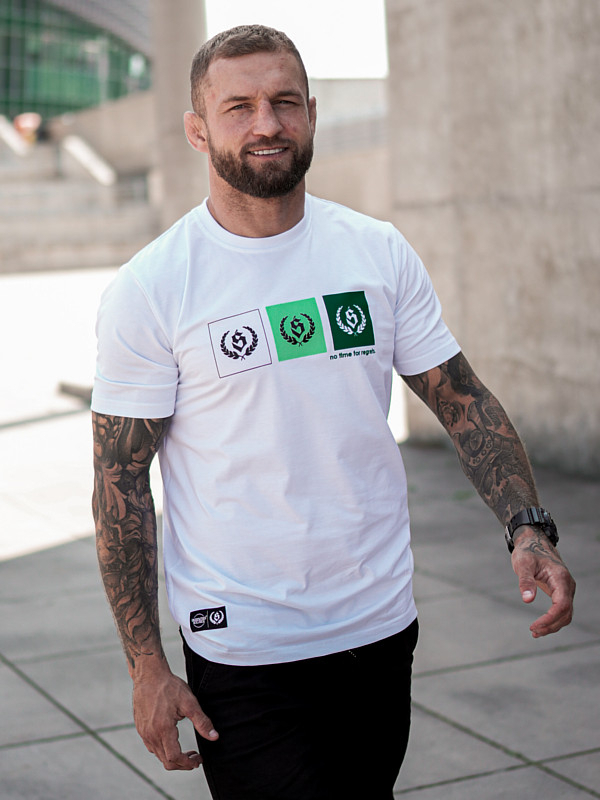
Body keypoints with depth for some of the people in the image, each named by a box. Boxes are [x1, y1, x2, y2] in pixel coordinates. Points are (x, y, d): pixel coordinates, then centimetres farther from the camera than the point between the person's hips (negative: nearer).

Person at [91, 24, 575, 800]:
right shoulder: (148, 289, -9)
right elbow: (120, 481, -7)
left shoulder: (380, 252, 2)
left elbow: (463, 400, 5)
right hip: (242, 647, -4)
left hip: (382, 627, 4)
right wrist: (146, 666, -10)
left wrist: (528, 526, -11)